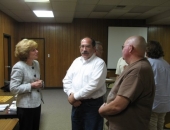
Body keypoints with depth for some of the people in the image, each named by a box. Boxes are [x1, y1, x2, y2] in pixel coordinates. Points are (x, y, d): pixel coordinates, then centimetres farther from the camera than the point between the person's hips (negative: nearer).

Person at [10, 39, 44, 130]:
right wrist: (32, 85, -21)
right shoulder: (18, 67, -18)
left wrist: (40, 83, -4)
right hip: (25, 106, -7)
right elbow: (13, 88, -20)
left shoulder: (36, 63, 4)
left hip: (37, 103, 7)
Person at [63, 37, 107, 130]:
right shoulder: (76, 61, 9)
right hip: (77, 104, 6)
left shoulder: (99, 63, -11)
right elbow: (67, 80, 8)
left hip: (93, 104, -6)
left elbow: (94, 84, -21)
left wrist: (75, 96, -16)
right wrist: (71, 95, -9)